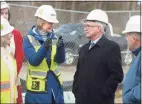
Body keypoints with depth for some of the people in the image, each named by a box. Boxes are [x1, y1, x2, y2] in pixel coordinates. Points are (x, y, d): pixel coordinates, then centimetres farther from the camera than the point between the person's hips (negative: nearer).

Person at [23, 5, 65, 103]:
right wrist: (44, 47, -36)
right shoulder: (29, 39, -8)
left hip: (55, 85, 4)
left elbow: (60, 60, -6)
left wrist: (60, 47, -26)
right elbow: (33, 61, -20)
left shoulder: (54, 38, 5)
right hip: (38, 88, -4)